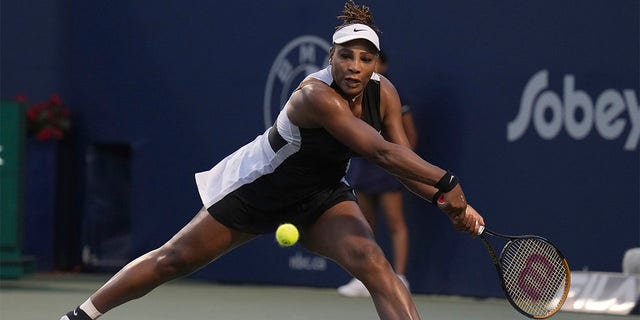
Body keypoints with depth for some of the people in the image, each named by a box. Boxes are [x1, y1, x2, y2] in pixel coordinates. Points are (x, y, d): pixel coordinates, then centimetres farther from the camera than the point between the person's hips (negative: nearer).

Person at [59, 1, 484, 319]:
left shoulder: (383, 93, -14)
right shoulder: (317, 96, -35)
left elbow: (403, 161, -11)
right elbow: (381, 151, -43)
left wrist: (451, 205, -23)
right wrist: (445, 182, -45)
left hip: (322, 197, 4)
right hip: (258, 189, -4)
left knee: (372, 261, -24)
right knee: (174, 260, 7)